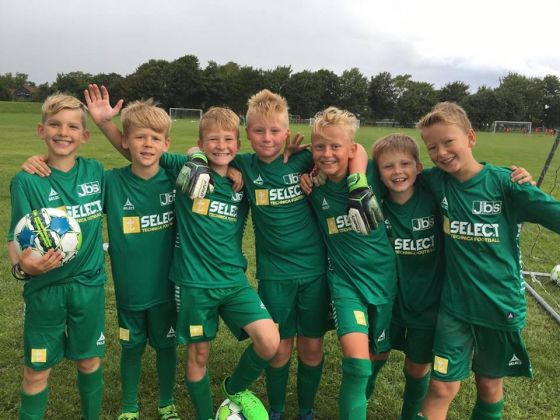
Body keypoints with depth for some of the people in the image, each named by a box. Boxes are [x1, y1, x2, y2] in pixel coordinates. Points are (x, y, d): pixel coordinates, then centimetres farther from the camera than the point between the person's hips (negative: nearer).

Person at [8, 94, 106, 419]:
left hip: (89, 285, 3)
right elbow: (16, 238, -12)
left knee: (90, 361, 16)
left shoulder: (95, 171, -2)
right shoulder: (27, 181, -11)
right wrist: (21, 266, -30)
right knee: (38, 370, 11)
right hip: (45, 288, -2)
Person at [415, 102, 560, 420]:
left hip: (501, 306, 0)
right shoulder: (436, 181, -5)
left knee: (490, 384, 19)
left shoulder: (504, 182, -13)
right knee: (443, 387, 3)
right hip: (455, 305, 1)